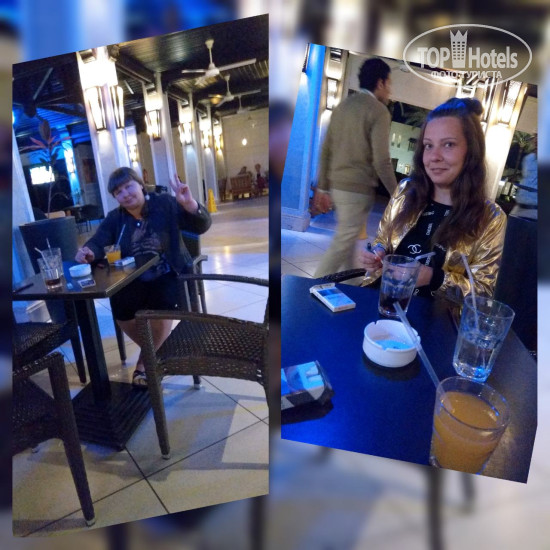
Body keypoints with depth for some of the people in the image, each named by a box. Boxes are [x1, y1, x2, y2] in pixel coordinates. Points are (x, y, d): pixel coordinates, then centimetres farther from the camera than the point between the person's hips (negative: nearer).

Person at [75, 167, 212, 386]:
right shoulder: (115, 218, 6)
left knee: (161, 308, -29)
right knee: (120, 311, -21)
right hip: (135, 279, 3)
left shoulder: (165, 203, -4)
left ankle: (146, 359, 1)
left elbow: (202, 226, -11)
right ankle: (155, 351, 10)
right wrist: (89, 252, -31)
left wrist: (189, 203, -31)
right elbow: (98, 241, -7)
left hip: (168, 274, -3)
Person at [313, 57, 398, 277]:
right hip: (358, 188, -8)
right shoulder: (379, 111, -9)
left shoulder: (342, 106, 13)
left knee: (348, 238, 20)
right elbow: (381, 160, -16)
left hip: (337, 185, 8)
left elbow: (326, 150, 10)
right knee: (342, 243, -2)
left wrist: (322, 188, 13)